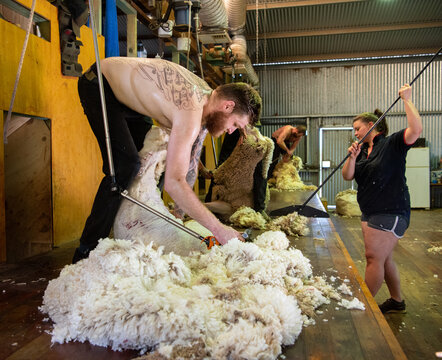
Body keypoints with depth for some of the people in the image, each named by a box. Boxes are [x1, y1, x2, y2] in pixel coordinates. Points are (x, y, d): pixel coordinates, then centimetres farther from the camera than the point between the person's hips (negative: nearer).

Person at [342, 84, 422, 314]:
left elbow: (416, 130, -26)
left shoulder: (392, 144, -8)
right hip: (370, 212, 8)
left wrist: (407, 100, -18)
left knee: (374, 256, -8)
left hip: (391, 211, -8)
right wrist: (352, 156, -12)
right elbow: (347, 176, 4)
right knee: (383, 258, 16)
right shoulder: (362, 151, 12)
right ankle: (397, 301, 32)